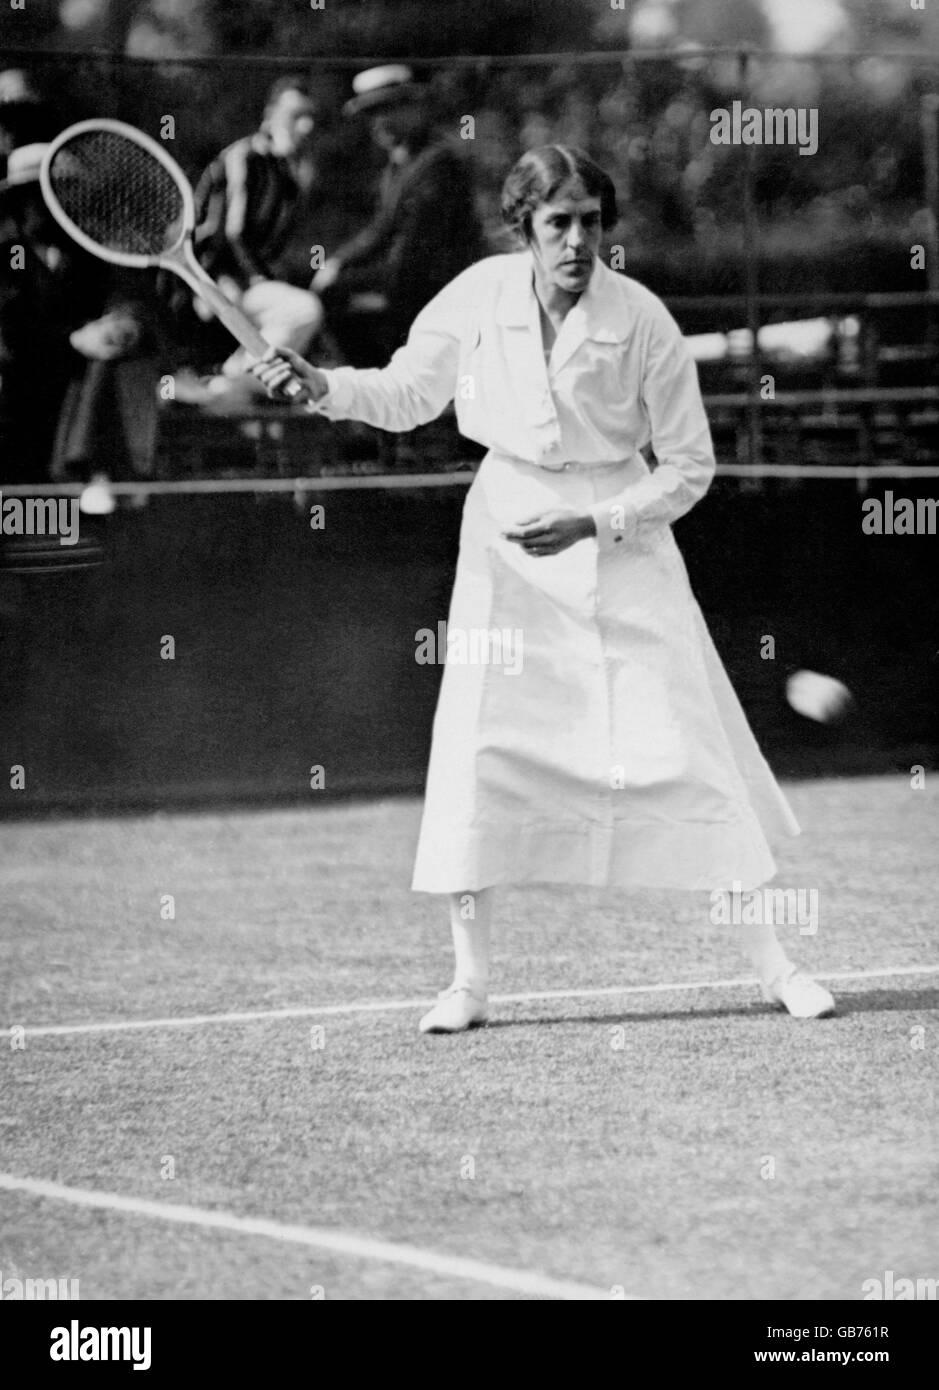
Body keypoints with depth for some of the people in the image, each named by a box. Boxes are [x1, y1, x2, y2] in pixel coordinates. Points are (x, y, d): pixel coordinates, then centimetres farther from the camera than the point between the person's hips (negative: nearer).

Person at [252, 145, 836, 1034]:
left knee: (688, 746, -4)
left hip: (620, 534, -1)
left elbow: (688, 468, -6)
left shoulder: (642, 321, -14)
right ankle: (469, 981, 2)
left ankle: (771, 963, 8)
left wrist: (591, 524, -17)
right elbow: (404, 396, 8)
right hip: (506, 528, 2)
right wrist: (321, 385, -10)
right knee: (472, 750, -9)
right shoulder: (479, 297, -9)